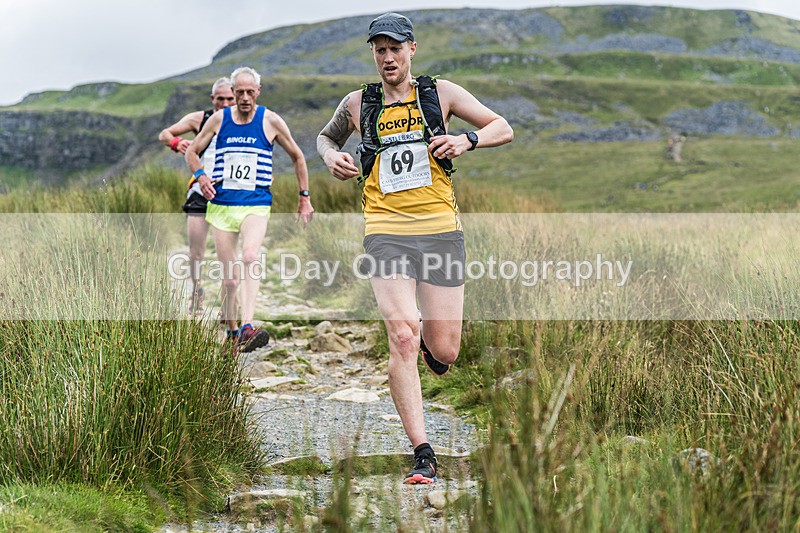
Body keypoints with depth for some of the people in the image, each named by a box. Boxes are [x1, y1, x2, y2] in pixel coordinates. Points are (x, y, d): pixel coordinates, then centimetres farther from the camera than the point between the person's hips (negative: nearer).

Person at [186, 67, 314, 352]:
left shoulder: (271, 121, 1)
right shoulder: (219, 119, 6)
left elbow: (297, 157, 13)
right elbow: (192, 151, 17)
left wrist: (304, 198, 13)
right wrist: (200, 176, -3)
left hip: (256, 205, -2)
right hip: (221, 205, 2)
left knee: (250, 257, -29)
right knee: (230, 278, 2)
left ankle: (247, 328, -39)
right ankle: (231, 332, 22)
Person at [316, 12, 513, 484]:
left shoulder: (441, 93, 6)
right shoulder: (358, 104, 10)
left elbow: (504, 129, 8)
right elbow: (326, 136, 29)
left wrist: (468, 140, -11)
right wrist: (331, 156, 6)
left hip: (441, 230, 0)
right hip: (386, 232, 0)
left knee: (444, 353, 0)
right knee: (401, 338, -18)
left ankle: (425, 331, 39)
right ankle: (423, 455, -14)